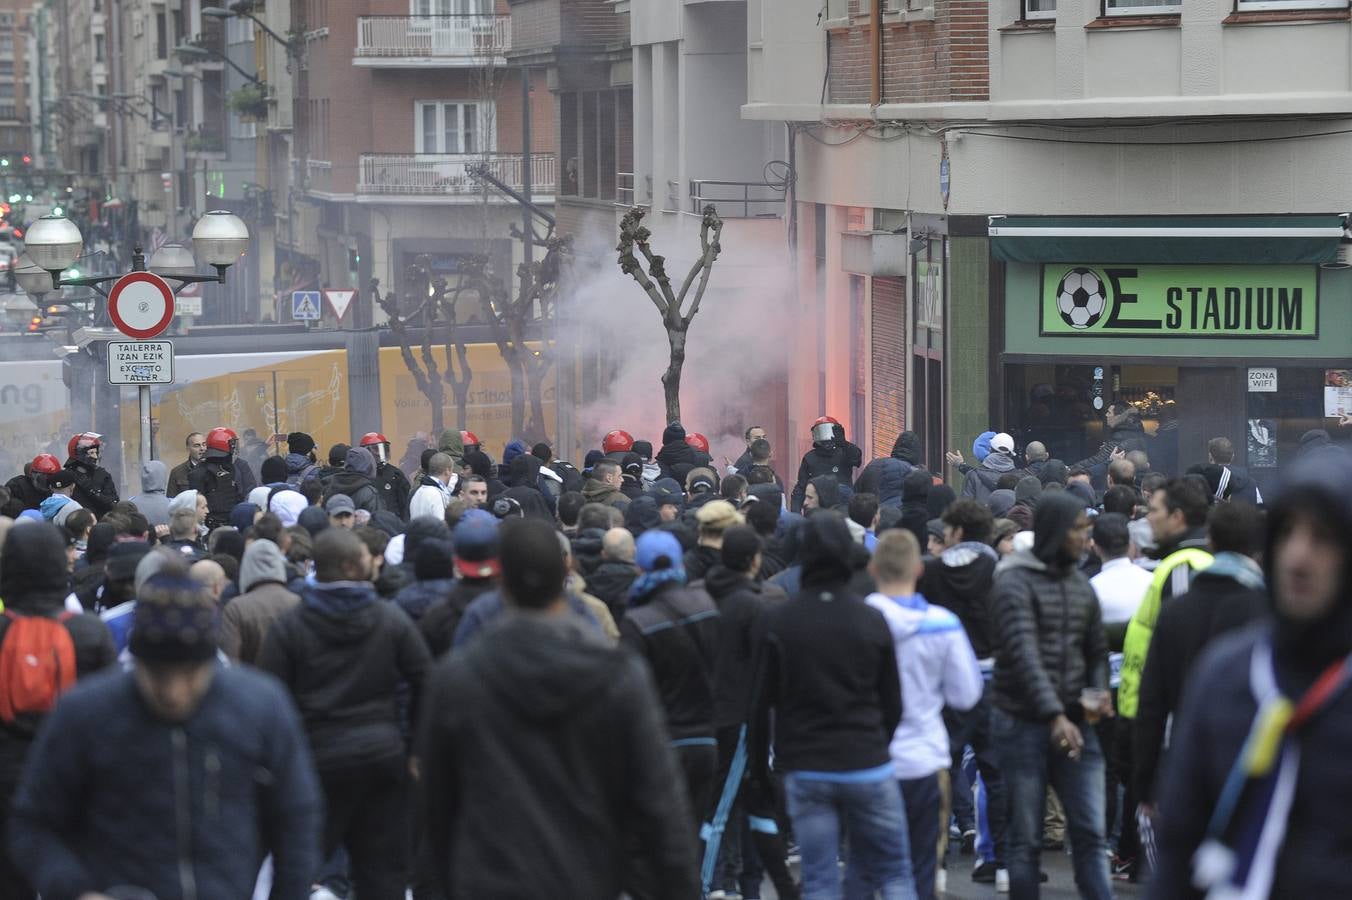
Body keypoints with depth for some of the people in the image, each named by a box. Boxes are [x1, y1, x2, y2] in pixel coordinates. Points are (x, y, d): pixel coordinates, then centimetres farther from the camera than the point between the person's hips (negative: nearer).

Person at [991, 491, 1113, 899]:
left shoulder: (1081, 585, 13)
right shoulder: (1016, 583, -9)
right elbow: (1025, 655, -20)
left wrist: (1098, 694, 1)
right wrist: (1055, 716, -29)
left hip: (1073, 722, 5)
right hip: (1025, 724, -5)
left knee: (1091, 834, -3)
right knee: (1026, 839, 3)